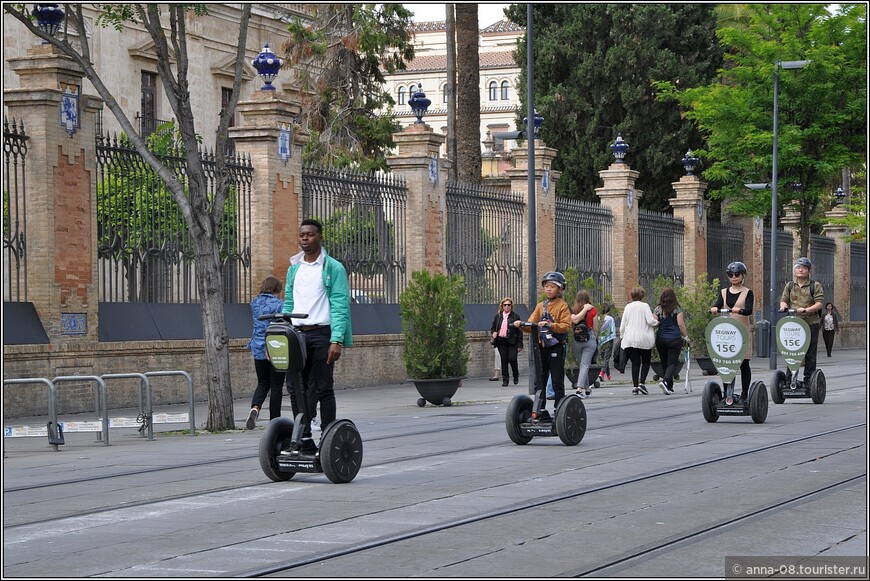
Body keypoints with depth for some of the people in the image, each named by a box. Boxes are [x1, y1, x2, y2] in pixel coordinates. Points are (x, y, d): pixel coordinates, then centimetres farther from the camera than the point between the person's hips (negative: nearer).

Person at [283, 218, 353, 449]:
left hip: (321, 334, -5)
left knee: (323, 389, -4)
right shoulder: (293, 269, 16)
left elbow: (340, 306, -8)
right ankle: (303, 438, 9)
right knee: (297, 389, 3)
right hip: (296, 334, 5)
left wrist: (337, 340, -17)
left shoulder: (333, 268, -2)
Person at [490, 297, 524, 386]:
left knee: (512, 359, -10)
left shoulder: (515, 317, 0)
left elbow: (519, 332, -1)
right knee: (504, 361, 4)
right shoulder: (498, 316, 10)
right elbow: (493, 327, 20)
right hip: (501, 342, 3)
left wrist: (519, 345, -5)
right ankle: (505, 380, 10)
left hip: (512, 342, -3)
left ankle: (516, 375, 17)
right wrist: (493, 333, -4)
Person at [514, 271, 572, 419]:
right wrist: (521, 325, -11)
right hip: (541, 347, 6)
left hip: (556, 347, -6)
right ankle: (541, 411, 13)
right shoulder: (540, 306, 13)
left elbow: (566, 326, -14)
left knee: (557, 382, -1)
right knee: (539, 382, 7)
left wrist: (550, 325, -24)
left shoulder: (562, 305, -4)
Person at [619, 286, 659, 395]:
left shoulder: (627, 307, 9)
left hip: (629, 339, 3)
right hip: (644, 339, -3)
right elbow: (650, 321, -11)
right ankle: (641, 383, -7)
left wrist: (622, 336, 20)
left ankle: (635, 386, -1)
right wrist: (657, 322, 9)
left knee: (635, 363, 6)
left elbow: (622, 325, 11)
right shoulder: (645, 306, -3)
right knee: (646, 361, 9)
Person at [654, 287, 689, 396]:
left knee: (664, 363, 13)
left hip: (660, 339, 3)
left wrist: (654, 338, 7)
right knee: (672, 362, -2)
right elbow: (681, 324, -7)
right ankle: (665, 381, -27)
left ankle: (669, 387, 19)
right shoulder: (677, 309, -2)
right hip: (674, 339, -3)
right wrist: (685, 336, 4)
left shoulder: (658, 309, 4)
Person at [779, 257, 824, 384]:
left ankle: (808, 379, 5)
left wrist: (806, 309, -20)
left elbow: (819, 303, -5)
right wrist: (783, 305, -11)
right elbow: (784, 300, 13)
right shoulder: (789, 285, 15)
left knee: (810, 354, 0)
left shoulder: (815, 285, 4)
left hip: (810, 324, -3)